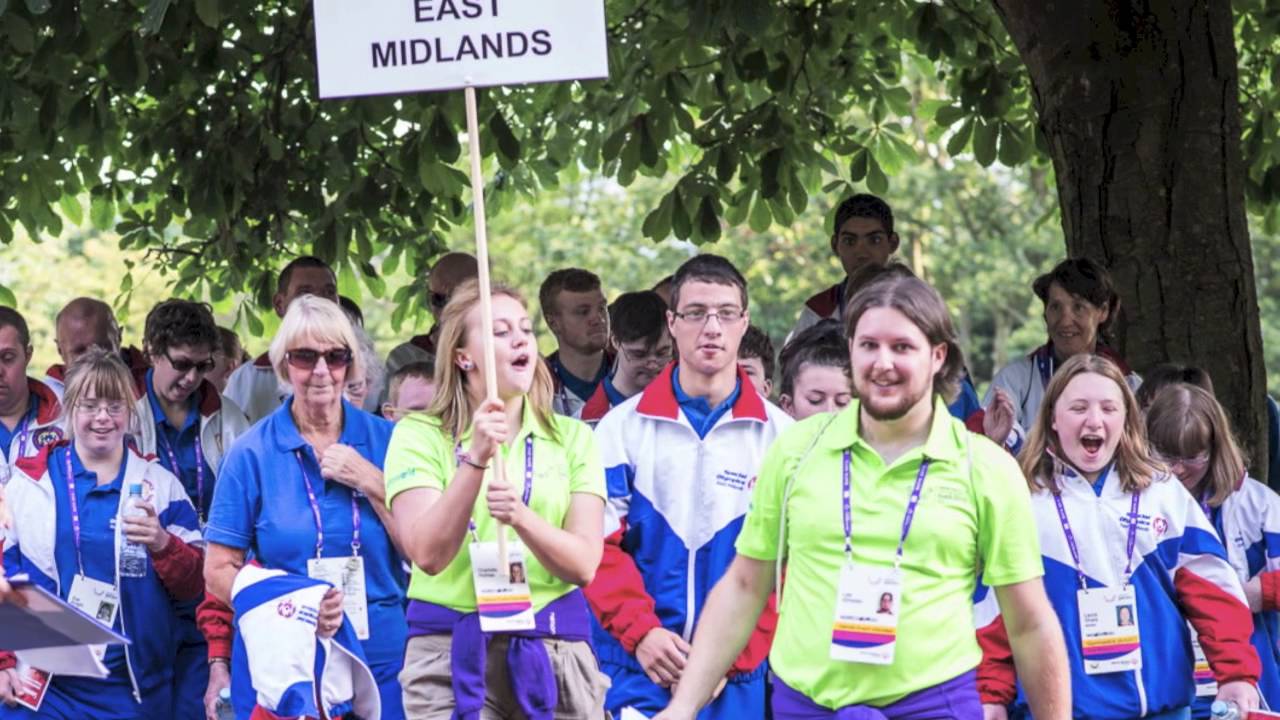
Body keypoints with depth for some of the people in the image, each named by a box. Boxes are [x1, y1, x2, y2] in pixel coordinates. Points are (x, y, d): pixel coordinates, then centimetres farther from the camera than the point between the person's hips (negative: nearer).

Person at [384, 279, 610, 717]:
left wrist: (521, 517, -20)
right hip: (451, 653, -2)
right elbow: (427, 554, -12)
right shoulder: (419, 435, 2)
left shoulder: (573, 438, 8)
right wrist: (476, 459, -21)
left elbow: (583, 565, -3)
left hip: (555, 651, 2)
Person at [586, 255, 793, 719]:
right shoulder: (622, 428, 5)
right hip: (641, 664, -1)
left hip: (741, 673, 1)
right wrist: (640, 632, -15)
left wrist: (732, 654, -12)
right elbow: (600, 544, 0)